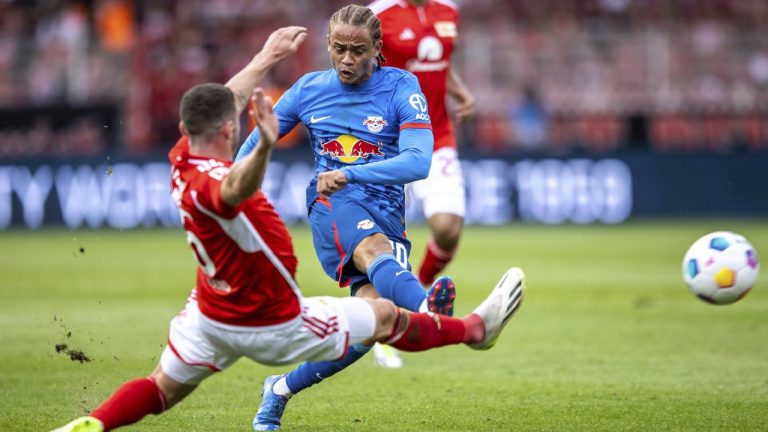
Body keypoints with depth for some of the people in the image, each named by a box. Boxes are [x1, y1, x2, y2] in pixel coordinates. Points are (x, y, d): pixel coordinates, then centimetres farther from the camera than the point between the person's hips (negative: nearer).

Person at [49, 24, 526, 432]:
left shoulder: (182, 158, -9)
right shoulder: (207, 182, -35)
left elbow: (219, 104, 10)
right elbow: (236, 189, -62)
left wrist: (267, 58, 19)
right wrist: (266, 146, -81)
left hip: (210, 317, 7)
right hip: (272, 326, -7)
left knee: (162, 390, 17)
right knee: (385, 315, 11)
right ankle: (476, 328, 29)